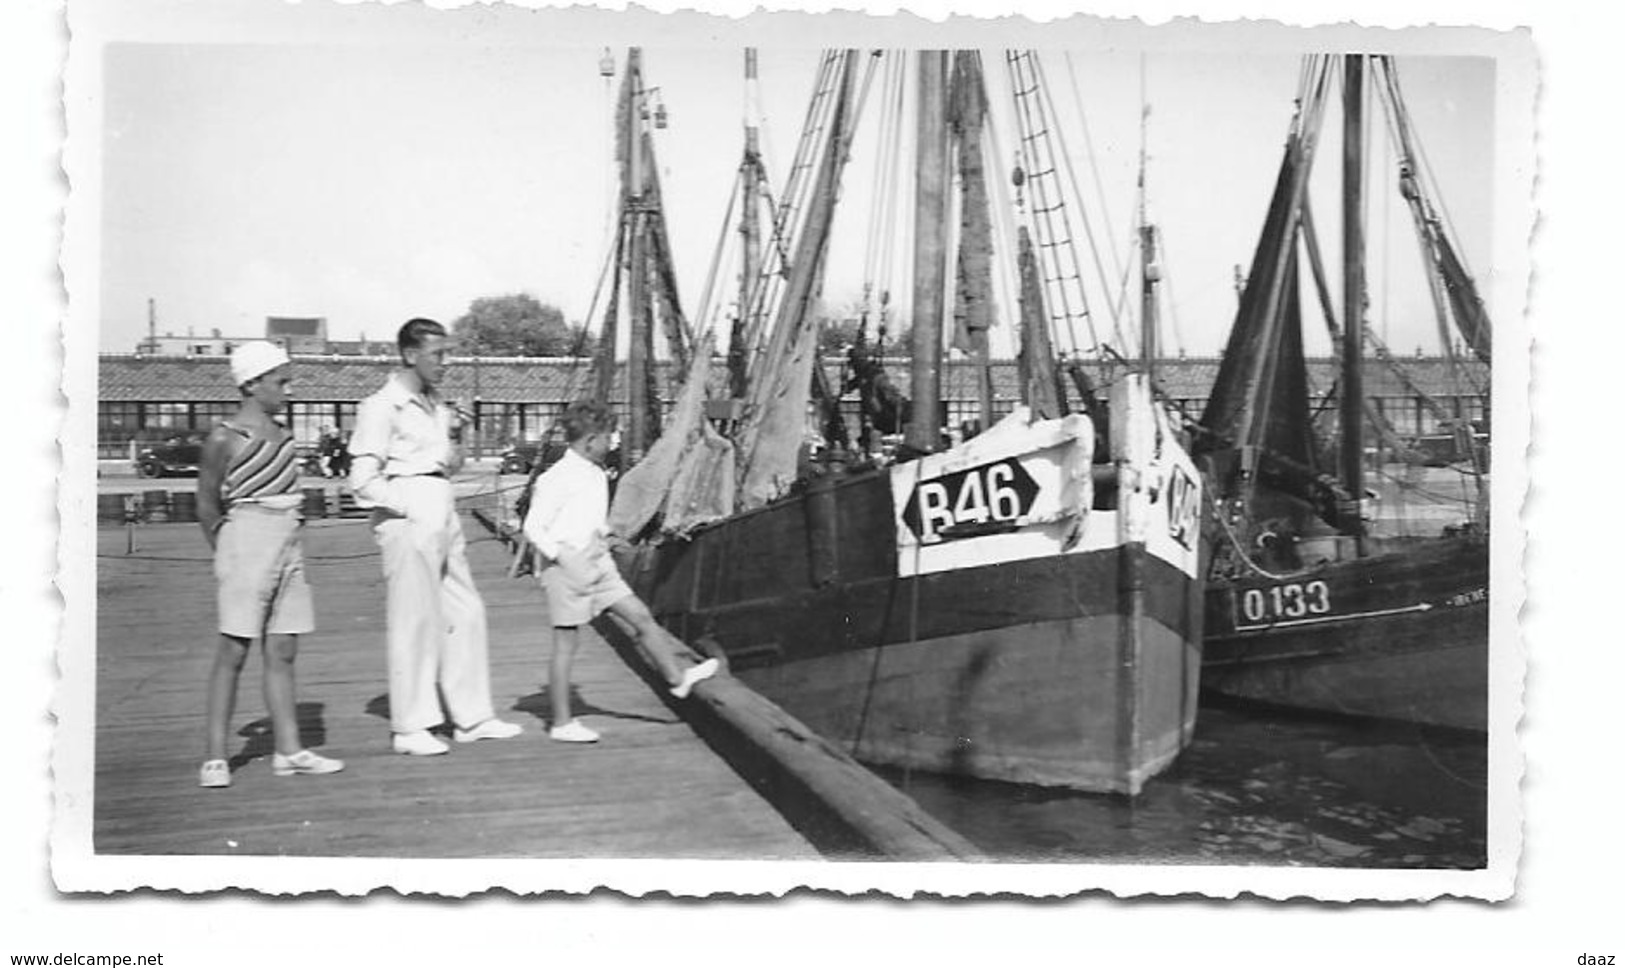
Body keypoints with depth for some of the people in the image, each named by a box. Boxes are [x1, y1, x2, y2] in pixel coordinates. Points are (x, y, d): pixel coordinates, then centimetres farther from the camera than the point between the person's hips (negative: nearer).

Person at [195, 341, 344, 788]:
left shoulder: (280, 432, 13)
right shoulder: (225, 438, -7)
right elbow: (207, 506, -2)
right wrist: (228, 556, -1)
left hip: (287, 544, 7)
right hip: (248, 539, -7)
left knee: (282, 651, 7)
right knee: (234, 650, -4)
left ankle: (288, 750, 10)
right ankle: (216, 756, 2)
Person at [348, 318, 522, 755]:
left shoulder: (436, 404, 16)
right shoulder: (383, 407, -9)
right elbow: (363, 480, -13)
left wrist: (455, 437, 5)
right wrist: (409, 509, -15)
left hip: (443, 517, 8)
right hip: (408, 521, -8)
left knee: (465, 614, 10)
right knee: (414, 621, -3)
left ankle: (472, 717, 18)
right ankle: (409, 728, 7)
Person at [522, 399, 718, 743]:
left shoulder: (597, 475, 11)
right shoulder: (557, 479, -15)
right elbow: (533, 527, -16)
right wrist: (564, 558, -23)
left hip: (597, 565, 8)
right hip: (566, 569, -8)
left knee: (641, 616, 5)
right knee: (566, 642, -2)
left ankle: (677, 678, 15)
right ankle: (561, 722, 5)